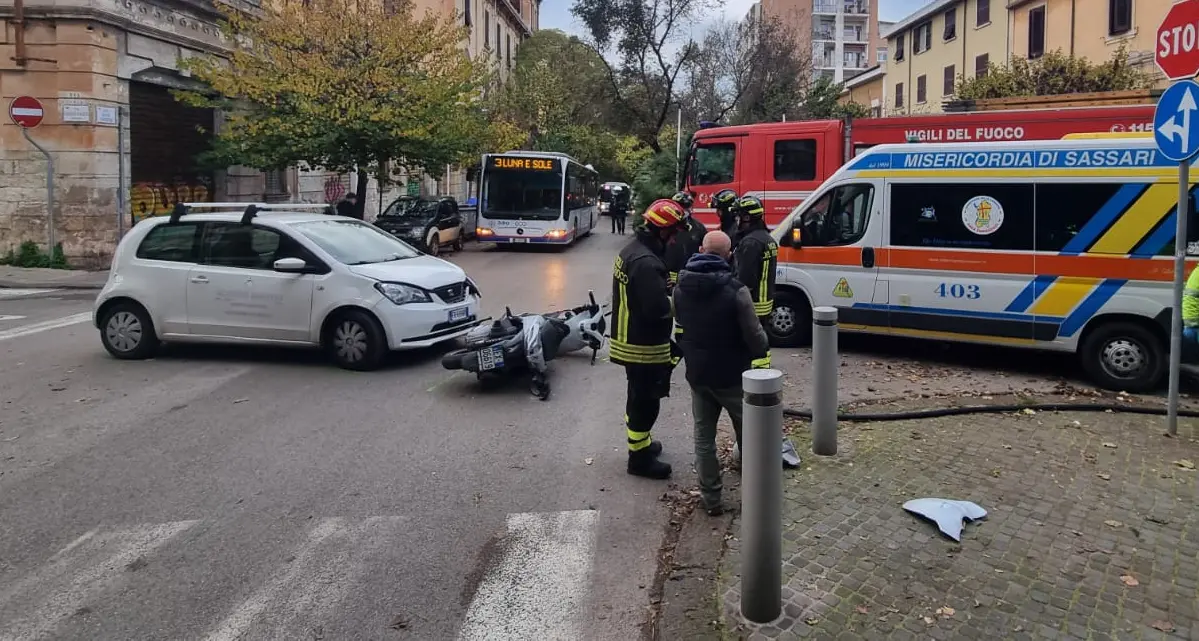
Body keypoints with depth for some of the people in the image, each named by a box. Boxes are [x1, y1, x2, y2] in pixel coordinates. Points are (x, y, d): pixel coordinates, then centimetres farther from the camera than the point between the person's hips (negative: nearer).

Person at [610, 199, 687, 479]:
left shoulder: (631, 250, 6)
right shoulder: (646, 262, -27)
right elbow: (658, 309, -30)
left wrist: (669, 297, -1)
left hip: (628, 340, 10)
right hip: (644, 346, -10)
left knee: (637, 396, 23)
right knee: (646, 402, 3)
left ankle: (640, 443, 39)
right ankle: (639, 458, 14)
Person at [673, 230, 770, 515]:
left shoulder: (680, 288, -2)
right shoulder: (735, 289, -21)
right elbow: (753, 334, -16)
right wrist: (763, 353, 3)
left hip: (697, 373, 4)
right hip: (731, 374, -4)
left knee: (703, 437, 12)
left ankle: (711, 499, 16)